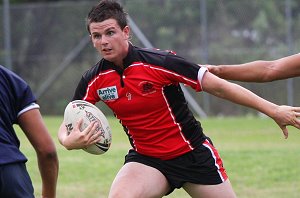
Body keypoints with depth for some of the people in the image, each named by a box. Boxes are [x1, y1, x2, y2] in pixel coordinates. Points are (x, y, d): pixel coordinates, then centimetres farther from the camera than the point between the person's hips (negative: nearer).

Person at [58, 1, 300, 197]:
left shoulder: (159, 62, -20)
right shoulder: (94, 80, -8)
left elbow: (217, 86, -16)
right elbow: (67, 126, 0)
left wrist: (273, 110, -14)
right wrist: (69, 141, -26)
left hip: (193, 153, -2)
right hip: (146, 159, 2)